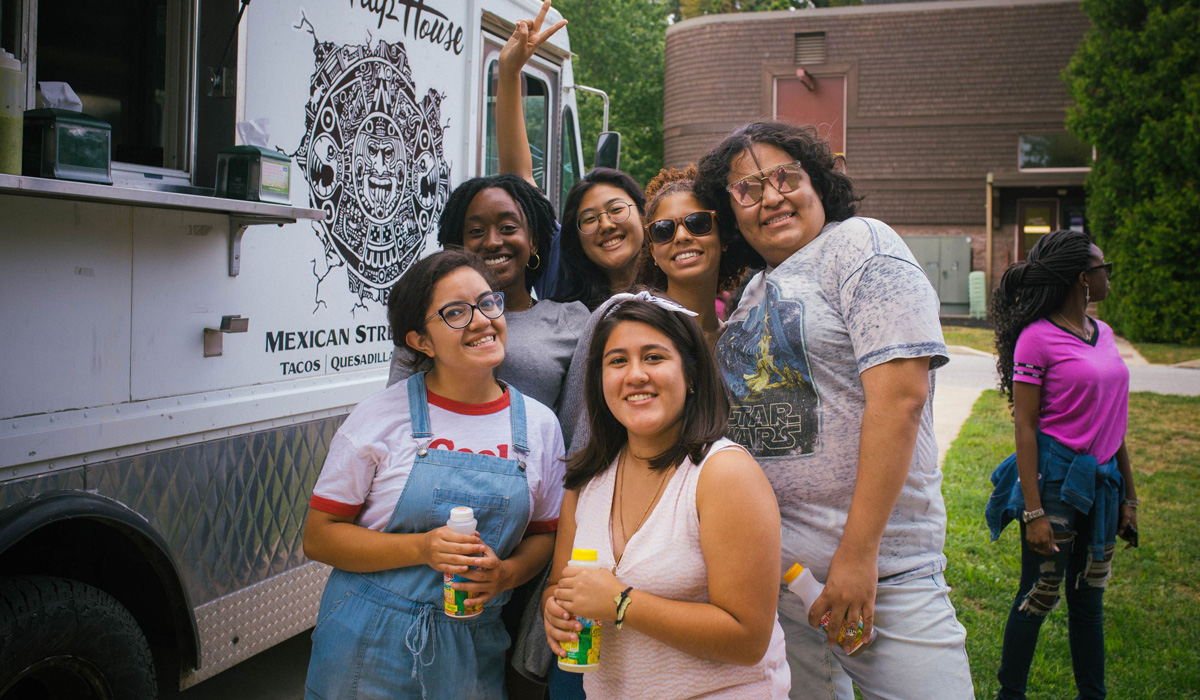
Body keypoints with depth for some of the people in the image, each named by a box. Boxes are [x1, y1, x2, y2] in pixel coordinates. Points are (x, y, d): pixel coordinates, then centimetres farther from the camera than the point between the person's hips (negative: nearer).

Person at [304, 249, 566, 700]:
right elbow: (319, 537, -6)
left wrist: (506, 574, -11)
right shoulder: (380, 417, -9)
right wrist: (421, 548, -20)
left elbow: (545, 533, 9)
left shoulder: (539, 425, -1)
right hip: (370, 644, -2)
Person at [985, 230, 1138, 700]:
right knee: (1040, 596, 2)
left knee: (1089, 596, 15)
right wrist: (1033, 512, -18)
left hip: (1101, 480, 7)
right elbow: (1024, 426, -14)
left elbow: (1112, 420, 15)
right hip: (1055, 478, -7)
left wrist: (1129, 496, 16)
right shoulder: (1037, 337, -12)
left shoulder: (1102, 333, 10)